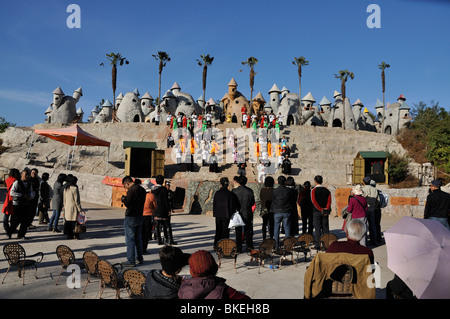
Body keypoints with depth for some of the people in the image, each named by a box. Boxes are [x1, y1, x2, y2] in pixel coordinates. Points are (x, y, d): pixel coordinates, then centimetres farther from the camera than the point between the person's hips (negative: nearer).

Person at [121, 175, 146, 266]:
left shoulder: (131, 190, -16)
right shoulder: (142, 189, 10)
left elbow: (127, 204, -17)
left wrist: (123, 199, 3)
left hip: (131, 218, -8)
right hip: (140, 216, 8)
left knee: (130, 239, 0)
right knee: (138, 238, 17)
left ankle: (131, 261, 4)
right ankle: (140, 258, 24)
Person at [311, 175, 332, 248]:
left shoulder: (313, 190, -6)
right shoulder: (326, 190, 6)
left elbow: (314, 201, -14)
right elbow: (329, 201, -2)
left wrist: (321, 209, -12)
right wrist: (326, 209, -8)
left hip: (316, 212, -3)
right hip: (325, 212, 4)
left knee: (317, 228, 1)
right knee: (325, 228, 9)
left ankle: (317, 244, 1)